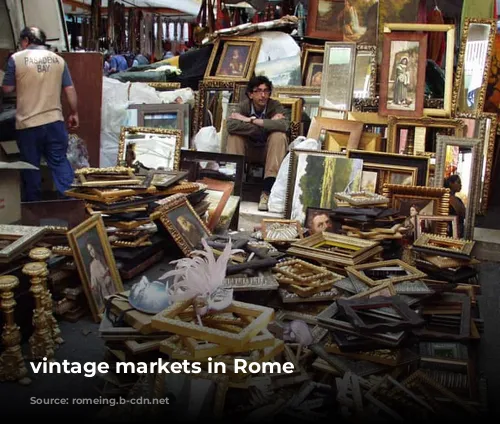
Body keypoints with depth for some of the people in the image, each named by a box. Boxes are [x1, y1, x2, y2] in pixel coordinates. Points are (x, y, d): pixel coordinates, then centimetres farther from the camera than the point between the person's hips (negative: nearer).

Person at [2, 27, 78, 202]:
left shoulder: (16, 58, -4)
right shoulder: (58, 59, 5)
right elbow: (70, 89, 5)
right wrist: (74, 113, 14)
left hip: (28, 123, -2)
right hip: (55, 120, 2)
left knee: (31, 166, 10)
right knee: (60, 162, 8)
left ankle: (33, 205, 20)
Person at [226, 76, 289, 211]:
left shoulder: (275, 106, -17)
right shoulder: (244, 105, -15)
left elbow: (284, 125, -39)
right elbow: (231, 125, -35)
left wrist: (251, 120, -35)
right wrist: (267, 125, -33)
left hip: (269, 145, 0)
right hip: (249, 145, 1)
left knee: (279, 136, -32)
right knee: (234, 135, -27)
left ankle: (267, 191, -37)